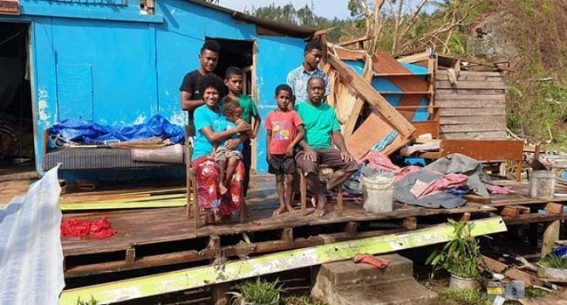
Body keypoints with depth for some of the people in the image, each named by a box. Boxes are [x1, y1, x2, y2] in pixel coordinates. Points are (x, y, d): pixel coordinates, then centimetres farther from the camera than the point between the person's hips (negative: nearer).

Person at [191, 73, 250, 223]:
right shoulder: (200, 112, -2)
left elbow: (243, 131, 12)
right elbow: (212, 137, -13)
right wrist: (236, 129, -13)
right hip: (203, 154, -3)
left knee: (239, 168, -28)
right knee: (209, 171, -37)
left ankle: (226, 209, -17)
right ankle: (210, 210, -23)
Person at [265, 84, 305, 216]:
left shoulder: (293, 114, -5)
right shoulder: (270, 116, 2)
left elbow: (302, 132, -8)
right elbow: (268, 135, 7)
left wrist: (292, 145, -16)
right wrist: (268, 153, 2)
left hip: (288, 153, -2)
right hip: (275, 153, 2)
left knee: (290, 179, -1)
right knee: (279, 179, 10)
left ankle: (288, 203, 17)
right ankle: (282, 205, 19)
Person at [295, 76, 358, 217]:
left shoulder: (329, 110, 19)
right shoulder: (299, 108, 4)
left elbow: (336, 133, 12)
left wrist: (343, 150, -7)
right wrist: (307, 148, -25)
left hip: (326, 149, 5)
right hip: (306, 150, -5)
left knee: (352, 164, -17)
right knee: (310, 168, -38)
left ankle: (323, 190, -11)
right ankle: (320, 198, -10)